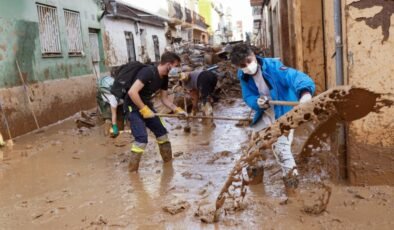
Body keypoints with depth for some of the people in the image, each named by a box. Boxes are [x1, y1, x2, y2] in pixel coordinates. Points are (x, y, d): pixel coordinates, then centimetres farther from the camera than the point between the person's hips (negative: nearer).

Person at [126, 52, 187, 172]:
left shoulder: (164, 78, 0)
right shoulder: (148, 72, -27)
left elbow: (164, 98, 10)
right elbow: (132, 92, -34)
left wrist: (177, 110, -4)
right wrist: (144, 110, -28)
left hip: (146, 105, 9)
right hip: (134, 106, -9)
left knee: (161, 131, 11)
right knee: (142, 137, -17)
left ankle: (168, 160, 29)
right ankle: (132, 169, -3)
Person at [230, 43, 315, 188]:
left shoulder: (273, 66, -29)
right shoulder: (244, 77, -10)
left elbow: (296, 77, -40)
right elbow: (248, 97, -3)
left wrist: (305, 92, -61)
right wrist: (256, 102, -27)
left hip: (283, 111, -6)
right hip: (266, 114, 6)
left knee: (280, 144, -15)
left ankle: (290, 173, 9)